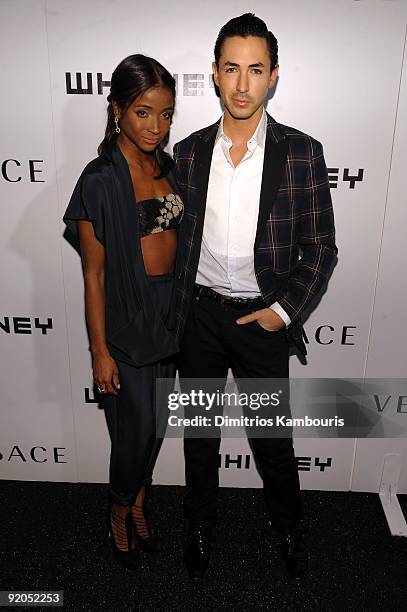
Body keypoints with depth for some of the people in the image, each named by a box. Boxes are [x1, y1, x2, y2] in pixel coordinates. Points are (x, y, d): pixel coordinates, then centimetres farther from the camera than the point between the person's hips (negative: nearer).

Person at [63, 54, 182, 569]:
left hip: (170, 311, 6)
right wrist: (100, 350, -12)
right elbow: (93, 273, -13)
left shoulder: (170, 168, 4)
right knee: (136, 428, 6)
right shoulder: (100, 180, -15)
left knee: (155, 422, 18)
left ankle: (138, 504, 43)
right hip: (125, 318, -6)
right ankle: (120, 514, 36)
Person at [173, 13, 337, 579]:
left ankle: (289, 526, 43)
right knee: (199, 431, 17)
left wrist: (283, 310, -12)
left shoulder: (301, 153, -7)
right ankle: (201, 525, 43)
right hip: (199, 315, 3)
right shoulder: (189, 152, 1)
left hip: (263, 319, -2)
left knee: (272, 437, 13)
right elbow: (182, 241, 7)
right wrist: (176, 316, 7)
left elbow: (321, 248, -3)